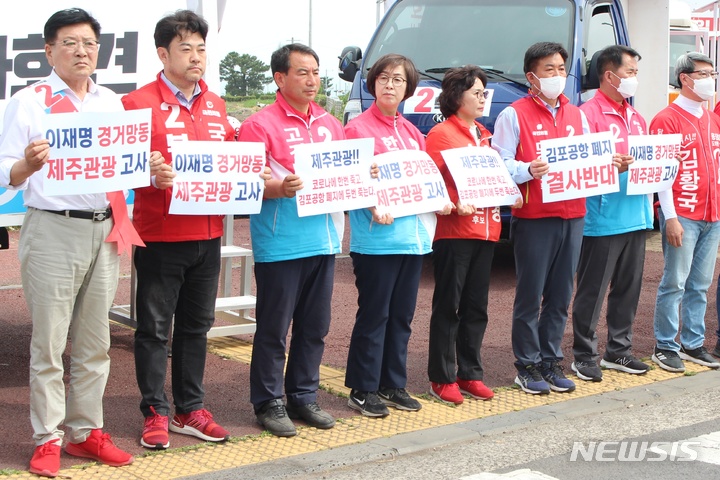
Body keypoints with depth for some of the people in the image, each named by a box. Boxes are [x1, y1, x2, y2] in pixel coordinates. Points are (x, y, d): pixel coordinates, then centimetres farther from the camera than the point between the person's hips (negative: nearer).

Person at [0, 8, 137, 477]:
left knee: (95, 342, 10)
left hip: (105, 231, 5)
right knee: (49, 342, -1)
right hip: (53, 231, -4)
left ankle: (86, 431, 19)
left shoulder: (113, 102, 14)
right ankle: (48, 439, 8)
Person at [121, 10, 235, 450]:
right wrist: (152, 175, -28)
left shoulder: (216, 106, 12)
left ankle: (191, 410, 24)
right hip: (160, 235, -6)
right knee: (155, 329, 3)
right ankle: (156, 413, 15)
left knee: (197, 326, 14)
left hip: (207, 235, 6)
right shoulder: (140, 103, -7)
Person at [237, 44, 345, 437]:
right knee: (274, 328, 1)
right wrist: (279, 188, -29)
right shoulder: (261, 125, -5)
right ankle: (269, 403, 11)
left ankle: (304, 396, 24)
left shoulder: (330, 125, 16)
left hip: (323, 239, 6)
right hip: (280, 245, -6)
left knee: (314, 326, 12)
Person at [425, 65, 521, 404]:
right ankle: (442, 379, 5)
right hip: (453, 232, -7)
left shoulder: (484, 135, 19)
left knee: (476, 307, 11)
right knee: (448, 307, -1)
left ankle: (470, 374, 19)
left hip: (485, 231, 7)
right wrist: (455, 205, -25)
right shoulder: (441, 134, -5)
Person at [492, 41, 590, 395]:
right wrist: (528, 170, -25)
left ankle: (551, 362, 20)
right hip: (533, 219, -5)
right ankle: (527, 366, 11)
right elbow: (499, 164, -8)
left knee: (560, 297, 10)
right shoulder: (514, 114, -2)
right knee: (530, 297, 2)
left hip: (572, 216, 5)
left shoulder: (577, 115, 17)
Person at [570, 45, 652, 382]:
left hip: (635, 217, 8)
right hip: (601, 220, -8)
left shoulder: (635, 118, 17)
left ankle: (618, 351, 25)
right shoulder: (588, 114, -9)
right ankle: (584, 356, 9)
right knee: (592, 291, 0)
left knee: (628, 288, 14)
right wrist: (612, 166, -28)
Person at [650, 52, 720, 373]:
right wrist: (671, 217, -14)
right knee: (674, 283, -3)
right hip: (682, 216, -6)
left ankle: (693, 344, 17)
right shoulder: (667, 120, -5)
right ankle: (665, 347, 6)